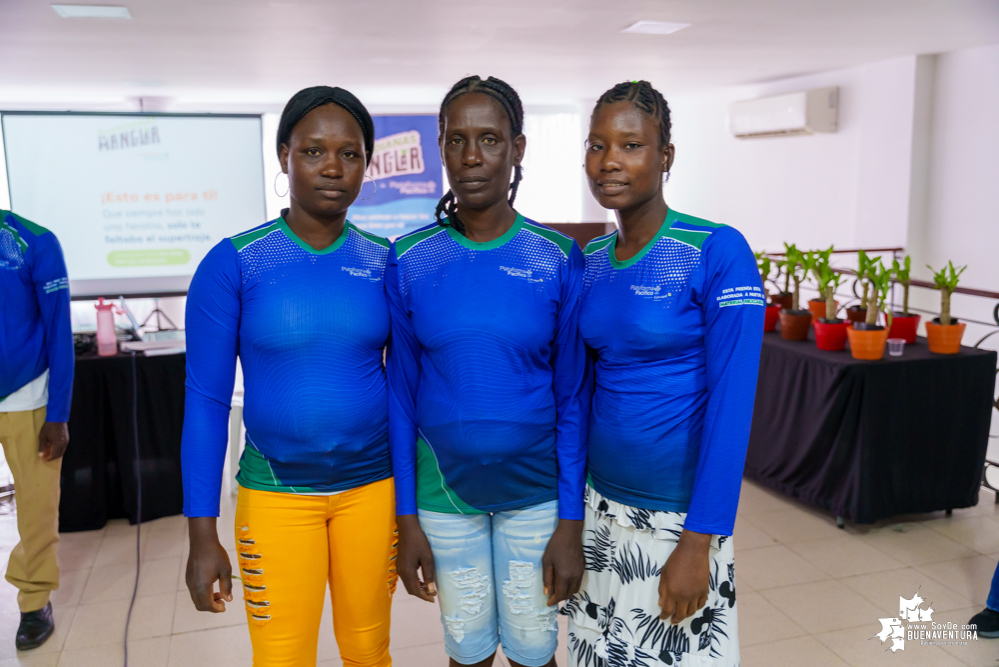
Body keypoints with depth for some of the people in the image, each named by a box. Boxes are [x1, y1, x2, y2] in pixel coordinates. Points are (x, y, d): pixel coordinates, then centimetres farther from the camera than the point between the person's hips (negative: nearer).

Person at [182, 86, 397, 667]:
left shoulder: (386, 262, -2)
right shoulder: (234, 263, -9)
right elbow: (205, 401, -6)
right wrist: (203, 535, -6)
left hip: (372, 487, 2)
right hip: (276, 496, -2)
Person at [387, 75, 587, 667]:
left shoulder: (560, 261, -9)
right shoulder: (408, 263, -6)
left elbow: (573, 397, -6)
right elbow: (401, 393, -2)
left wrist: (571, 522, -7)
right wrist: (407, 518, -2)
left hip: (536, 490, -1)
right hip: (443, 490, 1)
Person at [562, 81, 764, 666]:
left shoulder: (718, 254, -15)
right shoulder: (589, 262, 3)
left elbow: (731, 404, -17)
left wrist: (698, 543, -18)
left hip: (678, 512, -5)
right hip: (601, 501, 5)